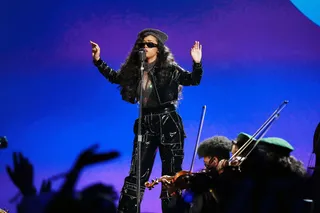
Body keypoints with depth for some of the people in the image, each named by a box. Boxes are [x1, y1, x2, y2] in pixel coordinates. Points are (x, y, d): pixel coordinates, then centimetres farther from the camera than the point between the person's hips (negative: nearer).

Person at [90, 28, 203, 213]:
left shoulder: (170, 70, -5)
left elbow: (194, 80, -11)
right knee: (137, 173, 3)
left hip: (168, 124, -4)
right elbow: (115, 77, 23)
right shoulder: (134, 70, 7)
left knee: (171, 173, 2)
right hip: (145, 125, 4)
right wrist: (98, 60, 16)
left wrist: (197, 63, -28)